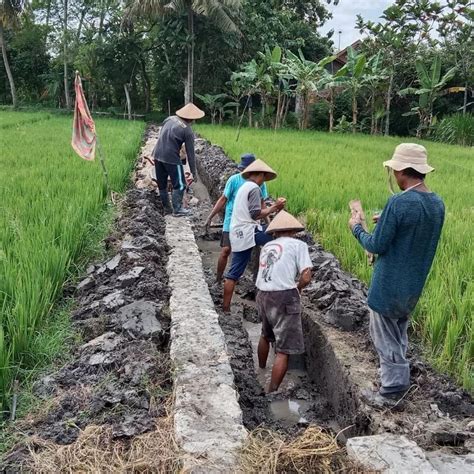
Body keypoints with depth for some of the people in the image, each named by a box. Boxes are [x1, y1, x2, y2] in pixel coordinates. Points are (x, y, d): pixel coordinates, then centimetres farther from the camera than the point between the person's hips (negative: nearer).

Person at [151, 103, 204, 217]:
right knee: (179, 185, 6)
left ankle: (167, 208, 26)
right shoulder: (188, 131, -9)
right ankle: (177, 209, 5)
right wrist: (193, 171, 1)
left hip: (157, 155, 7)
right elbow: (190, 153, -6)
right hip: (171, 158, -7)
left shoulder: (170, 119, 7)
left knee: (162, 184, 15)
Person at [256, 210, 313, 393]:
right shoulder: (298, 245, 0)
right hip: (284, 297, -7)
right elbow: (306, 277, -9)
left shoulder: (267, 246, 16)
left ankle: (261, 371, 50)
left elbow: (266, 274, 11)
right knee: (284, 350, 0)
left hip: (263, 295, 7)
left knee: (266, 335, 31)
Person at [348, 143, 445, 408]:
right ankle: (399, 382, 35)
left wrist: (357, 228, -2)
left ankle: (392, 393, 17)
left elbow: (377, 246, -19)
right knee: (400, 335, 24)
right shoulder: (438, 204, 0)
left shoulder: (399, 203, -24)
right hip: (415, 286, 8)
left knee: (386, 338, 8)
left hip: (389, 286, -7)